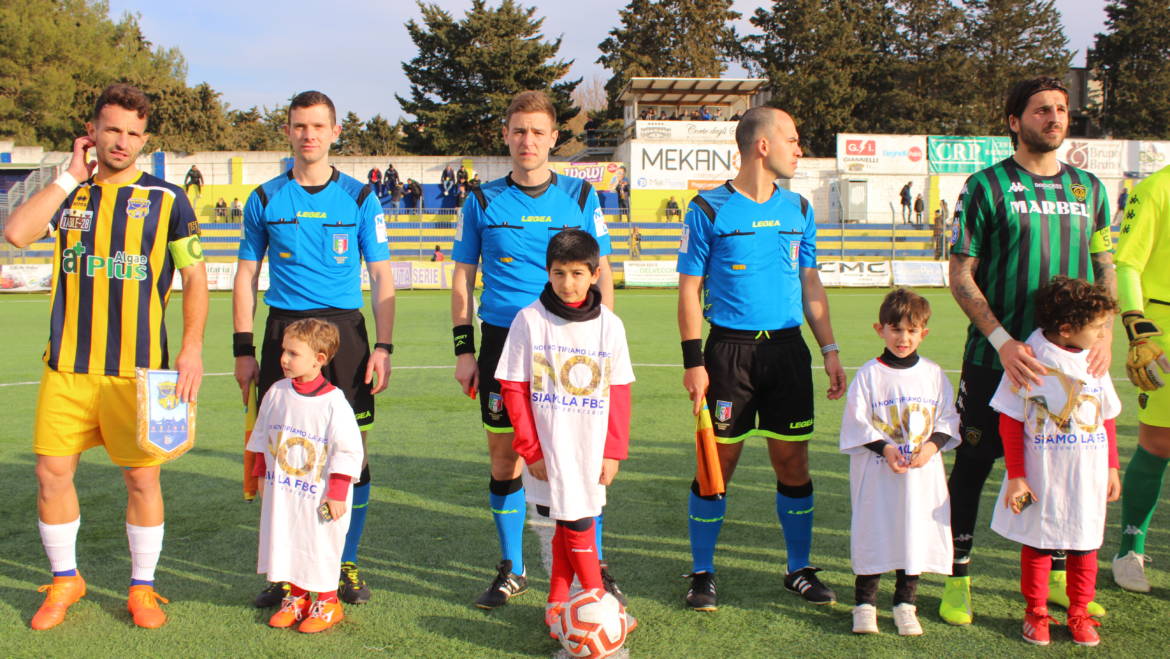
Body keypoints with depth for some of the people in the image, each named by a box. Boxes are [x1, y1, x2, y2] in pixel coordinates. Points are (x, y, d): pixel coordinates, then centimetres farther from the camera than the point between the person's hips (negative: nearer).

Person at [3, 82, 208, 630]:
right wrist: (71, 174, -5)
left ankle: (143, 587, 20)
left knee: (141, 476, 2)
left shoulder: (166, 199, 1)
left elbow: (195, 277, 2)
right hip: (66, 365, 2)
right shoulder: (67, 193, 8)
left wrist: (193, 349, -8)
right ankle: (64, 580, 25)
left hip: (138, 368, -2)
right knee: (52, 471, 4)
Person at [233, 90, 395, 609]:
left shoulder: (359, 198, 5)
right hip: (283, 331, 1)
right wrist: (243, 349, 5)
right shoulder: (265, 199, 8)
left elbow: (381, 276, 5)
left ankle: (347, 566, 15)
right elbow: (246, 275, 12)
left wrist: (383, 346, -4)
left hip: (344, 331, -1)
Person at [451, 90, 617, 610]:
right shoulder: (483, 201, 5)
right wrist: (464, 349, 2)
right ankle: (511, 570, 21)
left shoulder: (580, 196, 4)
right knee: (504, 458, 5)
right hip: (502, 341, 1)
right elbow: (463, 277, 8)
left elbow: (601, 272, 7)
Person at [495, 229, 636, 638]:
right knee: (577, 523, -2)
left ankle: (557, 604, 20)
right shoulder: (529, 320, -4)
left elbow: (619, 393, 6)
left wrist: (613, 451, 1)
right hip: (548, 446, -2)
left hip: (591, 447, 2)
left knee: (571, 523, 7)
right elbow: (514, 390, -2)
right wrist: (531, 448, -6)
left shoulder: (609, 325, 3)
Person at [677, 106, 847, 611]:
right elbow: (689, 289, -3)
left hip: (788, 347, 4)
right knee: (718, 463, 1)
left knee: (793, 463, 7)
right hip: (729, 348, -4)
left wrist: (830, 350, 10)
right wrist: (693, 361, -10)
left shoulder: (798, 209, 11)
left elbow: (810, 284, 16)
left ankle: (799, 570, 23)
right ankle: (702, 574, 16)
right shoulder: (708, 209, -3)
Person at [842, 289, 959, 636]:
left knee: (917, 535, 7)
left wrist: (931, 446, -11)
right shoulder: (870, 373, -4)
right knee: (873, 533, 1)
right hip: (878, 473, -3)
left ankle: (905, 602, 22)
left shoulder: (933, 374, 5)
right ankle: (865, 602, 15)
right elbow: (857, 422, -5)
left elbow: (947, 419, 6)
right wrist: (885, 448, -17)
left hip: (923, 473, 3)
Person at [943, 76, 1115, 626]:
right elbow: (960, 277, -7)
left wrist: (1103, 334, -2)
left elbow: (1105, 270, 14)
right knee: (973, 464, 3)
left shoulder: (1089, 188, 9)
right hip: (995, 357, -4)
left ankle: (1053, 575, 28)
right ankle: (958, 579, 15)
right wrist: (1003, 341, -17)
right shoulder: (987, 185, -5)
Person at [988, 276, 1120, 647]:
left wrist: (1112, 467, 10)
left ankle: (1079, 613, 25)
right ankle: (1036, 614, 23)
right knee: (1037, 544, 8)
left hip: (1088, 475, 4)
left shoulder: (1094, 360, 3)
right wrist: (1015, 476, -9)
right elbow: (1011, 421, -8)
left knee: (1085, 546, 10)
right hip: (1041, 476, -4)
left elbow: (1108, 418, 12)